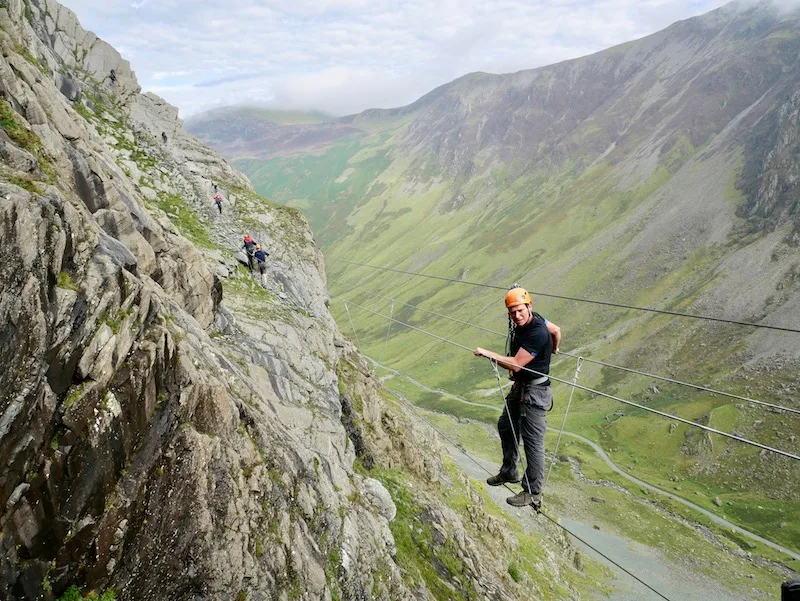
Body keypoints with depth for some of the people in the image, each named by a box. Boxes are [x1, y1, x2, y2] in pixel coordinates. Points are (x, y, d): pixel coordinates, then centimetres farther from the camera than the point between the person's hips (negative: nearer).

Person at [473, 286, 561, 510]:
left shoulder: (537, 333, -28)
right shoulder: (523, 321, -1)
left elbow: (516, 364, -29)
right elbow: (556, 330, 17)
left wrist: (488, 354, -30)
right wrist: (554, 349, 36)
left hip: (535, 392, -10)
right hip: (519, 387, 10)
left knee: (532, 441, -3)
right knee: (505, 426, 21)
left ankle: (533, 493, 9)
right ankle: (508, 472, 38)